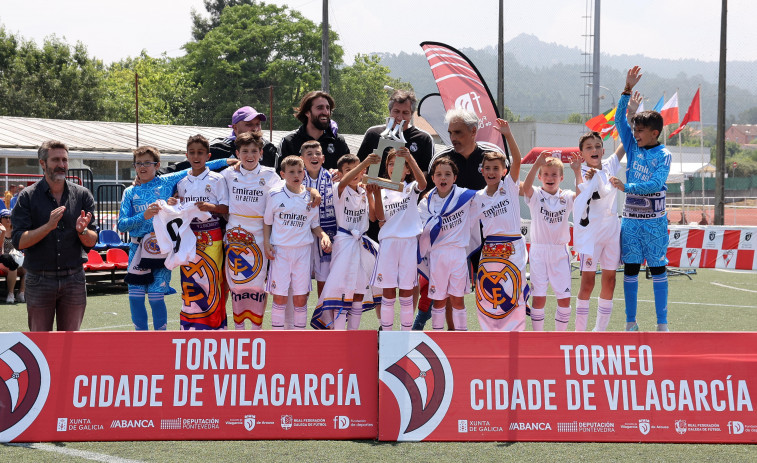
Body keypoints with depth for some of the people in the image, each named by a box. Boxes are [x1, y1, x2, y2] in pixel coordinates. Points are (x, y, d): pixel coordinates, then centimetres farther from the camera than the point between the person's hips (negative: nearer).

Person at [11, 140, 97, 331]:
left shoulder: (82, 195, 6)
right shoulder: (28, 197, 0)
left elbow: (91, 242, 5)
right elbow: (19, 241, -8)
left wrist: (82, 231, -18)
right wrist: (49, 226, -21)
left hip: (74, 280, 2)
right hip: (39, 280, -2)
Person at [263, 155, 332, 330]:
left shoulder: (310, 197, 5)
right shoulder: (275, 196, 1)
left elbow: (315, 224, 13)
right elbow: (267, 222, 8)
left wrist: (323, 236, -6)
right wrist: (266, 243, -4)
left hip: (303, 250, 1)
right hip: (280, 251, -1)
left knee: (301, 298, 3)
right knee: (279, 296, -2)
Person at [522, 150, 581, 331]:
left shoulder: (566, 197, 5)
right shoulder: (535, 196, 0)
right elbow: (526, 186, -21)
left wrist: (577, 171, -23)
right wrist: (537, 164, -33)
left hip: (560, 252, 2)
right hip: (539, 250, -2)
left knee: (565, 299, 1)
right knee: (539, 297, -2)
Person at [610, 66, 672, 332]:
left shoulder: (663, 155, -6)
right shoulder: (633, 148, 7)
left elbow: (655, 184, -19)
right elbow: (620, 119, 0)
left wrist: (626, 187, -26)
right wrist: (628, 90, -9)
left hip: (654, 220, -4)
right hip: (630, 219, 4)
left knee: (658, 269, 1)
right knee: (630, 269, 4)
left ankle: (662, 324, 4)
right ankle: (630, 323, 9)